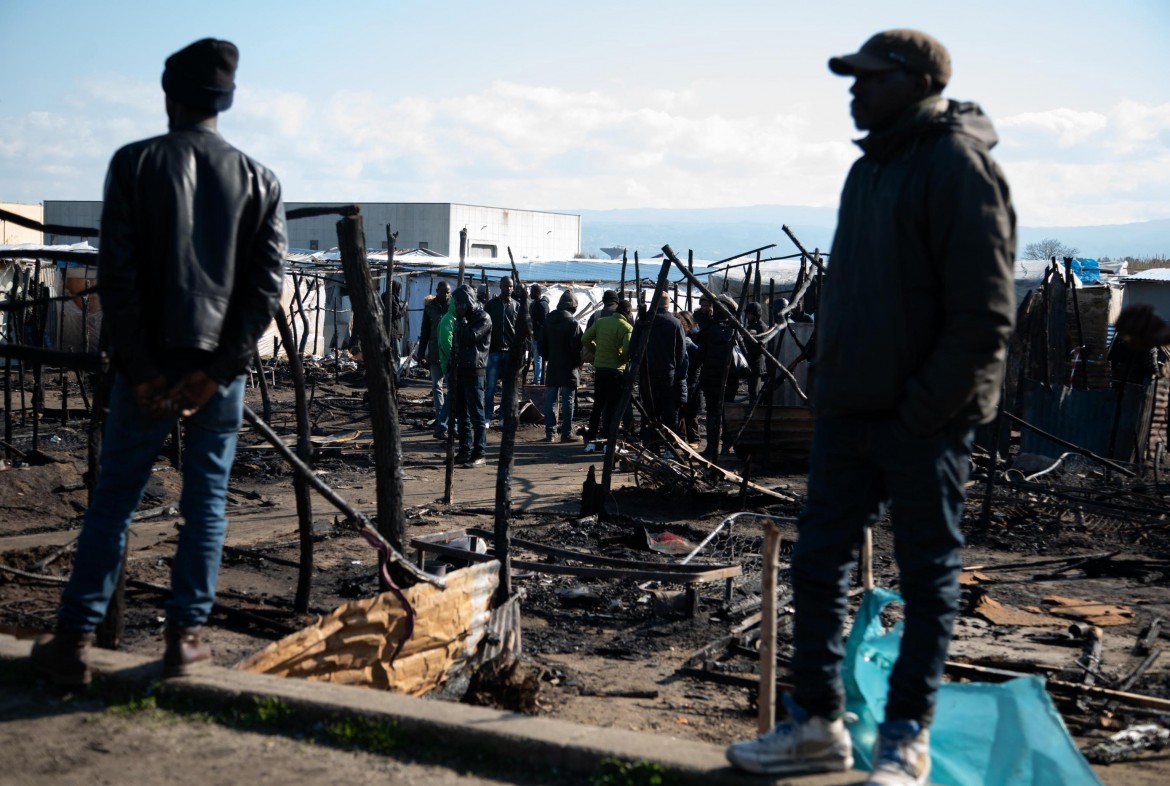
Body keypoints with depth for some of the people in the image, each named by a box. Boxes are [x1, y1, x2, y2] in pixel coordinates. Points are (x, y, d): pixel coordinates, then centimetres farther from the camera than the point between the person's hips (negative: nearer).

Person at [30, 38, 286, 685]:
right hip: (220, 368, 1)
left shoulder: (134, 163, 0)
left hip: (149, 364, -1)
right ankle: (186, 637, 10)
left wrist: (141, 368, -7)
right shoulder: (258, 180, 5)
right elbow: (267, 284, -3)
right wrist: (218, 368, -7)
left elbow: (118, 272, -8)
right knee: (206, 503, 9)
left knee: (113, 499, 7)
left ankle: (74, 640, 8)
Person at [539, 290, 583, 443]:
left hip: (552, 367, 5)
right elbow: (577, 346, -14)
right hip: (568, 367, -5)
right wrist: (578, 364, -2)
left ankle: (549, 432, 8)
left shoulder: (548, 321, 6)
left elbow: (542, 344, 10)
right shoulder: (572, 322, -12)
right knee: (567, 401, 0)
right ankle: (566, 433, 2)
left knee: (550, 400, 8)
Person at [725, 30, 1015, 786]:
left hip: (922, 419, -8)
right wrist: (832, 383, 13)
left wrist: (923, 410, -17)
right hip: (850, 409, 8)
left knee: (928, 576, 4)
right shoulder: (869, 169, 15)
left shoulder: (958, 165, -11)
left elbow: (986, 313, -16)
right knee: (819, 562, 9)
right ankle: (817, 723, 20)